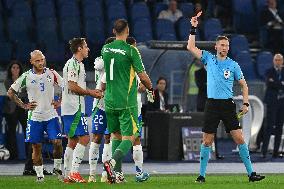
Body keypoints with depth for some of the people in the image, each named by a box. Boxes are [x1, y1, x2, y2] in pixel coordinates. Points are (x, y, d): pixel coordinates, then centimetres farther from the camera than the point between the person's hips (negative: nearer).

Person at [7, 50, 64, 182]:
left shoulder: (51, 74, 0)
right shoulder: (26, 77, -3)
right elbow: (10, 92, 5)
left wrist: (60, 102, 0)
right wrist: (24, 106, -2)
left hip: (51, 115, 0)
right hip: (34, 116, 0)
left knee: (57, 142, -11)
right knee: (36, 147, 1)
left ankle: (57, 167, 11)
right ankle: (39, 174, 11)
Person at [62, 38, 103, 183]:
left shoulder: (78, 64, 21)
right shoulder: (73, 64, -11)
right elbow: (72, 86, -18)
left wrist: (91, 91, 15)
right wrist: (90, 93, -11)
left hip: (73, 108, 11)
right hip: (74, 108, -11)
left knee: (73, 141, 10)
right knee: (84, 138, -13)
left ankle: (68, 175, 10)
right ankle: (74, 172, -17)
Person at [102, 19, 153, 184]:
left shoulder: (105, 49, 5)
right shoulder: (131, 50, -12)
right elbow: (142, 76, -8)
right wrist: (150, 88, 11)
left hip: (110, 101, 5)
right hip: (127, 102, -5)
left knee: (116, 135, 17)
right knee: (129, 137, -2)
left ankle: (117, 173, 13)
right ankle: (113, 162, -25)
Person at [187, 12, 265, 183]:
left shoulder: (233, 65, 4)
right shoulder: (209, 59, 7)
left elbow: (244, 85, 10)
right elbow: (191, 47, 5)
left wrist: (246, 103, -1)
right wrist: (194, 28, -2)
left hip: (228, 105, -1)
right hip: (212, 104, 1)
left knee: (239, 138, -7)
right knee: (207, 141, 0)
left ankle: (251, 173, -5)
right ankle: (202, 175, 9)